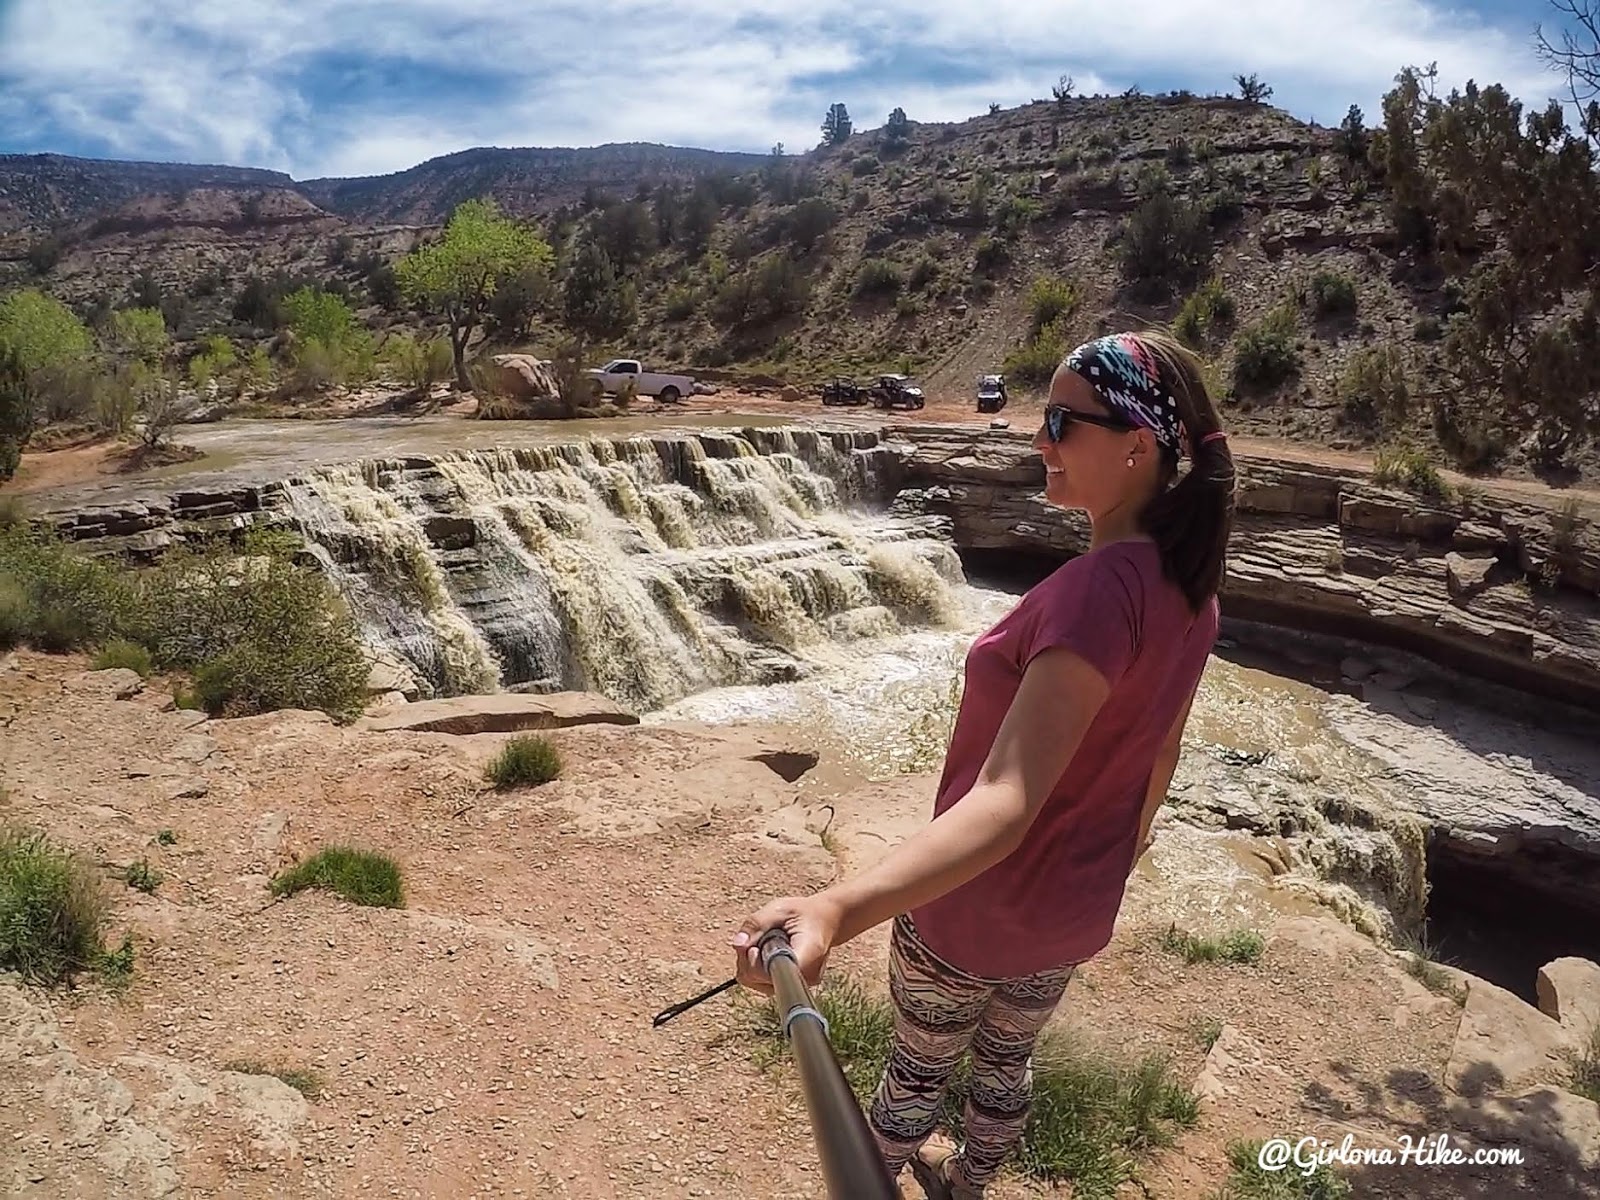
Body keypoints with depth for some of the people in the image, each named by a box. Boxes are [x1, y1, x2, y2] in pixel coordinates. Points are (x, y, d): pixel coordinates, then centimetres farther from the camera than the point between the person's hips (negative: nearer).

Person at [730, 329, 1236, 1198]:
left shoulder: (1098, 589, -33)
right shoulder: (1187, 586, -6)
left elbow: (1008, 802, -42)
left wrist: (838, 910, -55)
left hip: (978, 909, -7)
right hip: (1077, 907, 7)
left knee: (918, 1067, 22)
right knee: (1007, 1058, 31)